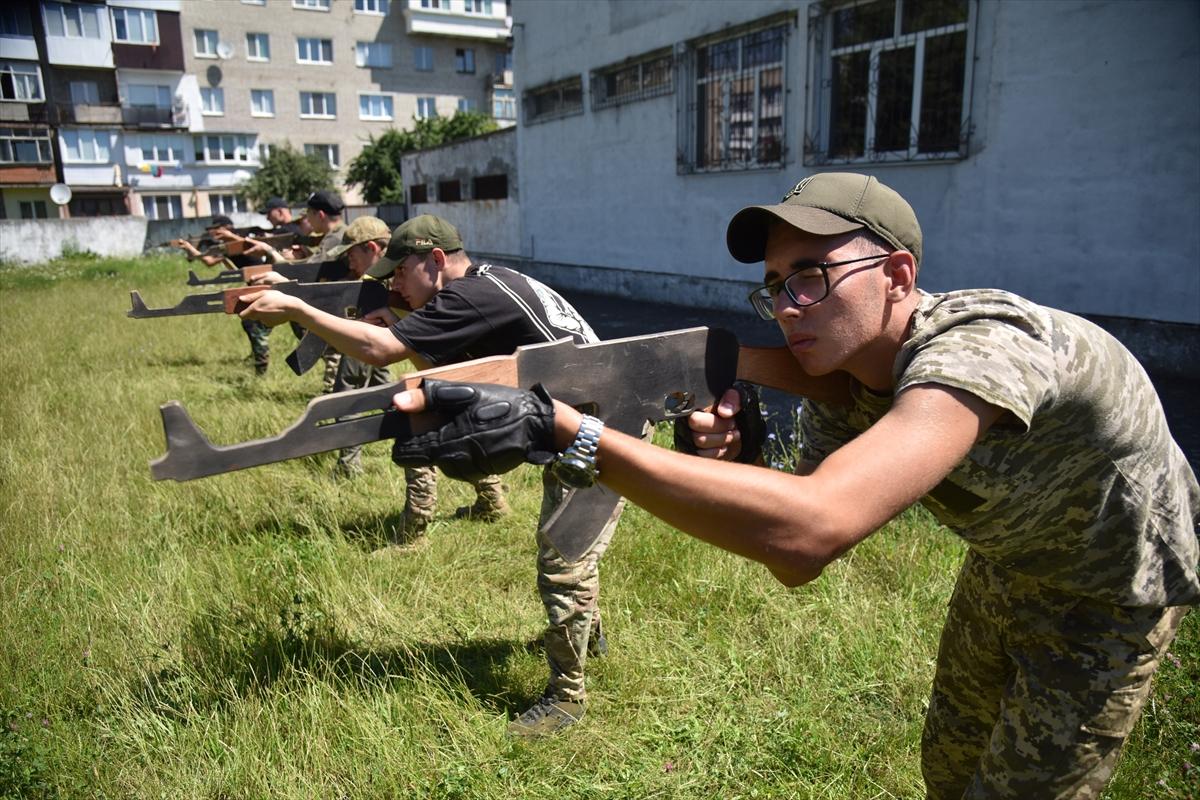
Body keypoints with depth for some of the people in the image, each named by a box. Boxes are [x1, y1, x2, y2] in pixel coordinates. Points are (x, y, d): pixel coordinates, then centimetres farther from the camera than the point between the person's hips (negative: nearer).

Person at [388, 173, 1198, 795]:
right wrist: (736, 462, -33)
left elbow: (810, 530, -57)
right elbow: (802, 550, -12)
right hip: (1004, 567, 7)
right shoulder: (837, 381, -15)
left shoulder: (977, 351, -41)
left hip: (1109, 593, -6)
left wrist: (564, 432, -60)